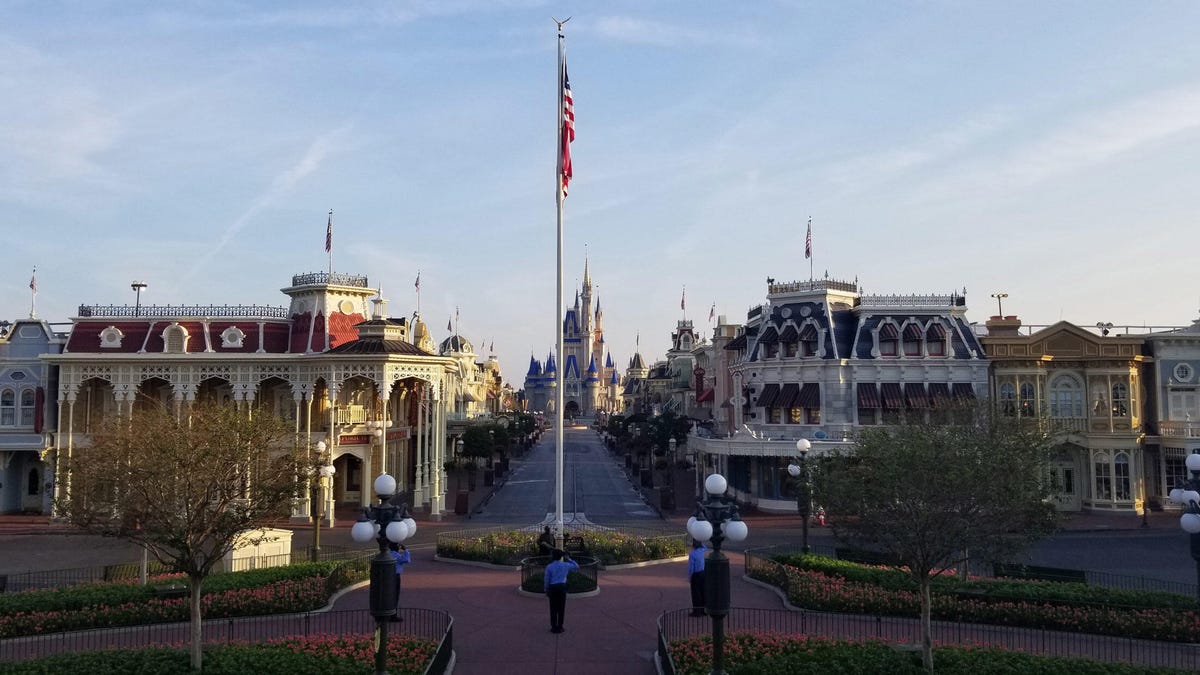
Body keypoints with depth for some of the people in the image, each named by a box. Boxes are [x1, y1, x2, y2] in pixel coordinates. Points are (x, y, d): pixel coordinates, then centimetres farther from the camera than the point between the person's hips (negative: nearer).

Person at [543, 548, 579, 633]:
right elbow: (577, 566, 13)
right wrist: (569, 559, 16)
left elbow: (547, 579, -2)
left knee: (553, 608, 7)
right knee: (561, 608, 6)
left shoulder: (549, 567, -6)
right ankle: (560, 627, 8)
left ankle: (554, 627, 9)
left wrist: (546, 591, 9)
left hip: (552, 588, 0)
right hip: (562, 587, 0)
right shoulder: (565, 565, -3)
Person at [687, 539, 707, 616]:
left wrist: (689, 577, -6)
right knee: (703, 592, 14)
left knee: (696, 593, 1)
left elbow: (691, 567, -17)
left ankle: (697, 611, 5)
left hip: (696, 575, -7)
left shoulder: (692, 554, -20)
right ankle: (704, 610, 21)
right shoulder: (702, 551, -1)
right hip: (703, 573, 7)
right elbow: (703, 546, 26)